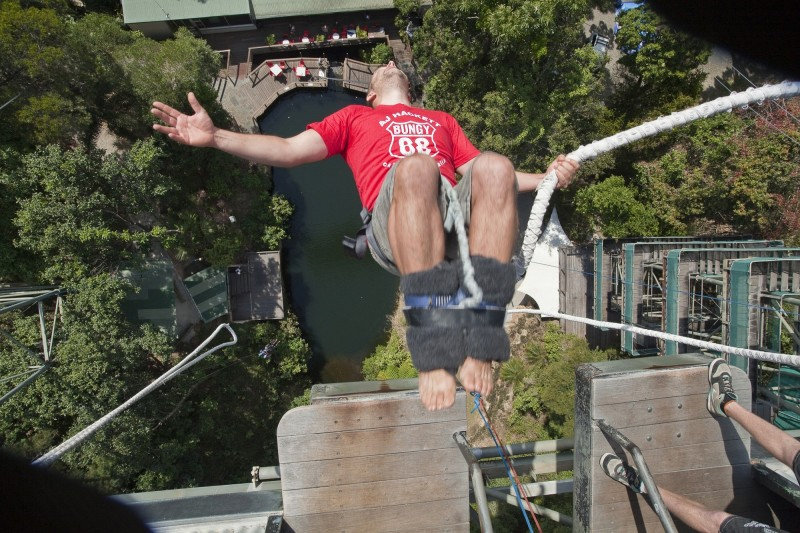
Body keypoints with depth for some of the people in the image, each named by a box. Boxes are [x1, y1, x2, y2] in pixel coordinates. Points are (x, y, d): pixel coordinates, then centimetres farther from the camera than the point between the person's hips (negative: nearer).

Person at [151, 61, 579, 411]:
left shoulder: (443, 120, 41)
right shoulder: (354, 117, 34)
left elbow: (486, 180, 31)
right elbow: (288, 151, 22)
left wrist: (546, 178, 18)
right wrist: (215, 137, 10)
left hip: (456, 215, 3)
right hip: (394, 226, -2)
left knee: (495, 165, -26)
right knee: (415, 167, -33)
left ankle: (479, 344, -31)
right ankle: (434, 349, -35)